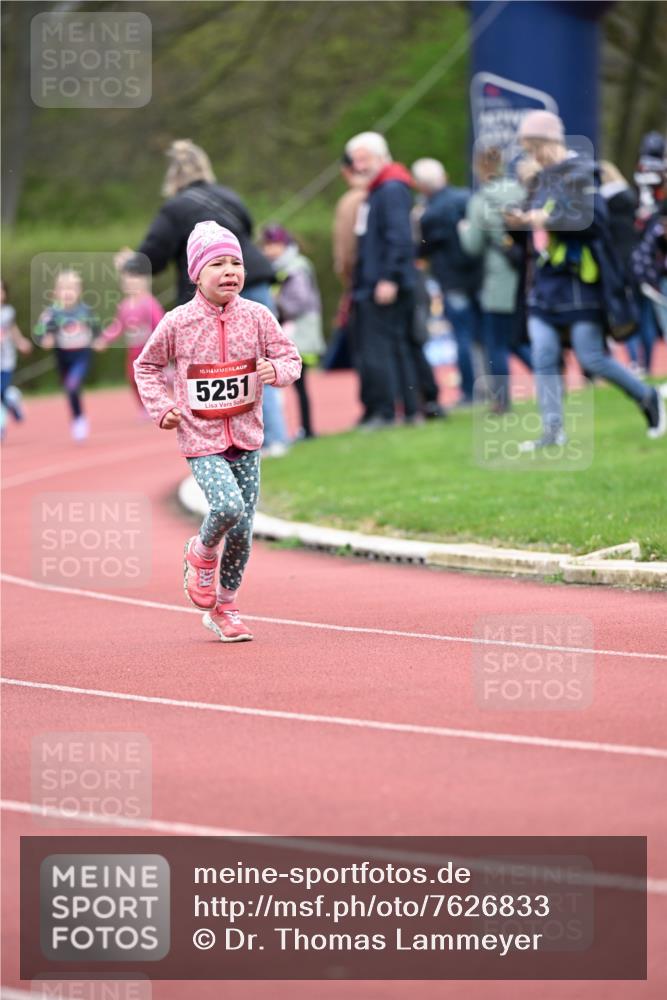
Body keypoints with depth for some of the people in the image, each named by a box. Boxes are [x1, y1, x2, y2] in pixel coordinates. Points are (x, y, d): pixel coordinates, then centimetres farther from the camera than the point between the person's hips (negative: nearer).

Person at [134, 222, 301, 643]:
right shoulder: (178, 323, -7)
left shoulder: (257, 316, -3)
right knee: (228, 505, -25)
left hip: (246, 436, 3)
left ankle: (224, 608, 24)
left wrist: (276, 369, -19)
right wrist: (161, 407, -3)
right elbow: (147, 365, 9)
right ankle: (201, 554, 9)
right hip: (200, 437, -3)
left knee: (243, 530, 5)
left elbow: (291, 359, 4)